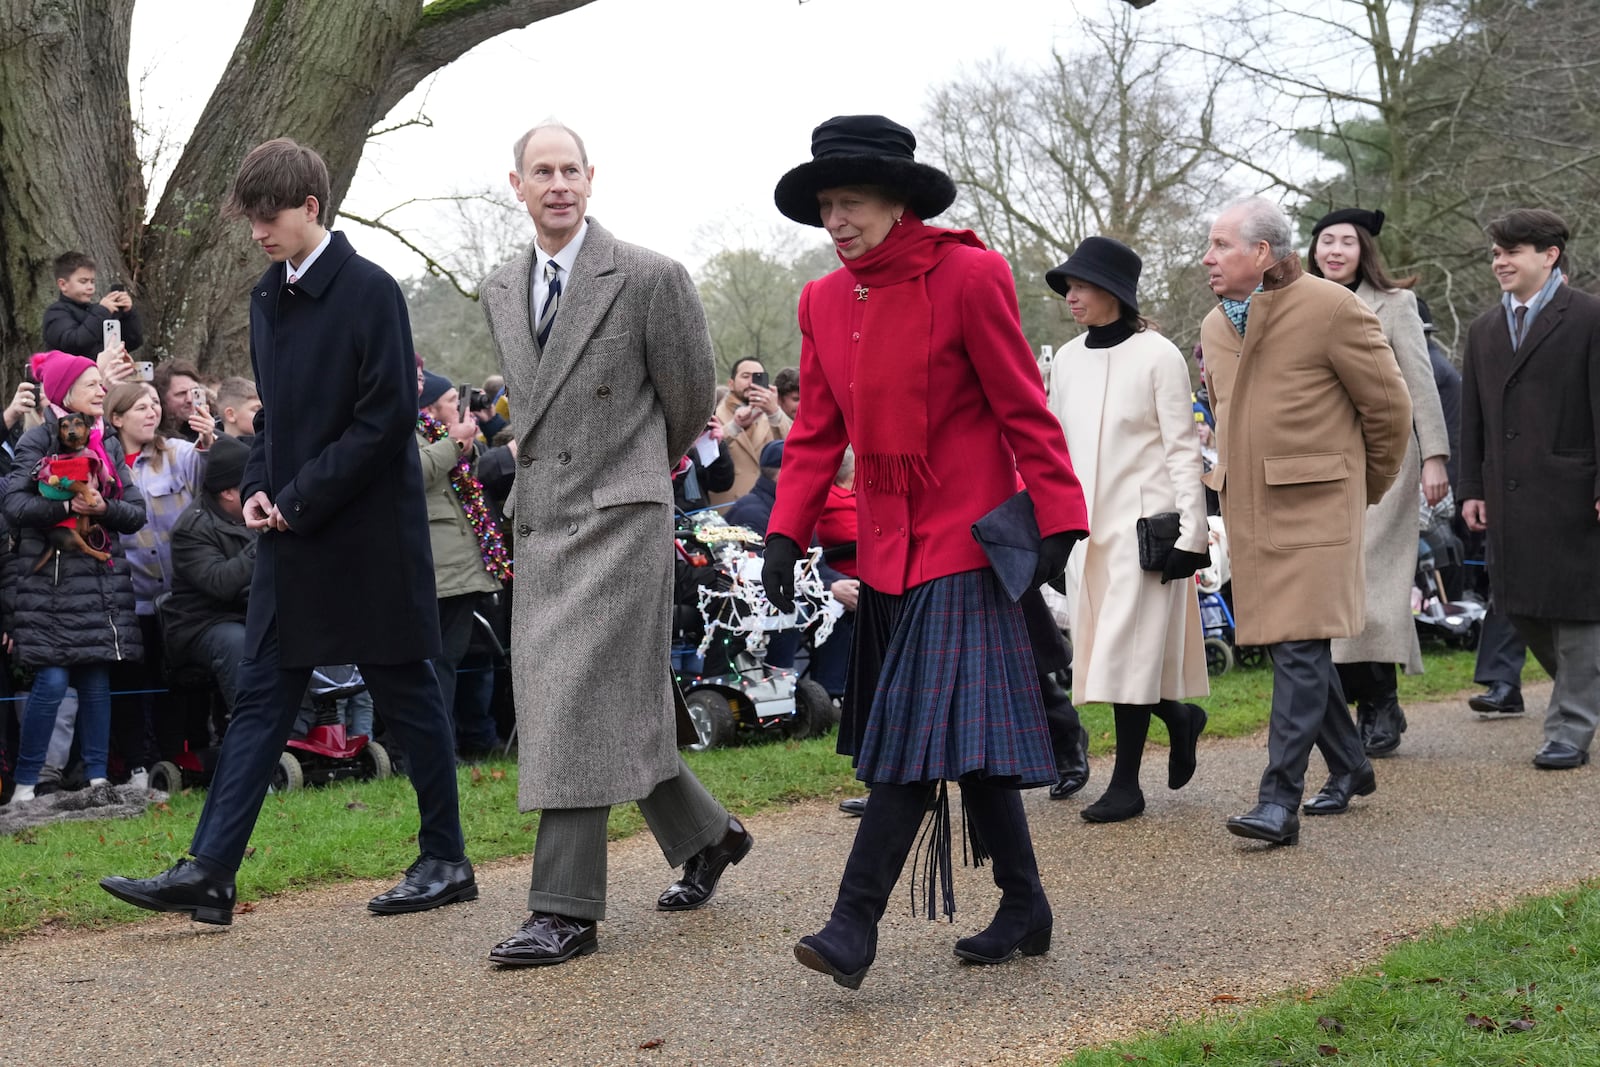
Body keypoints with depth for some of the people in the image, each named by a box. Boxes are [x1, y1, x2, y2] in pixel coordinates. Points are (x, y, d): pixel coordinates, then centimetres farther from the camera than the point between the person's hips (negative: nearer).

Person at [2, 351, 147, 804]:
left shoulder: (109, 444, 13)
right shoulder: (37, 440, -1)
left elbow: (136, 512, 8)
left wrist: (103, 508, -11)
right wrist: (68, 506, -20)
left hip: (101, 578, 5)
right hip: (48, 578, -5)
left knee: (97, 680, 4)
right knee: (52, 680, -9)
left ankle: (97, 778, 11)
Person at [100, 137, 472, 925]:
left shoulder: (369, 292, -12)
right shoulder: (267, 299, 12)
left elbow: (388, 417, -16)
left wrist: (301, 499, -16)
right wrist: (258, 488, 3)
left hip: (370, 535, -7)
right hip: (292, 537, 7)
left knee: (405, 696, 4)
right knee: (260, 698, 4)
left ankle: (445, 861, 17)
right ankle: (208, 873, 3)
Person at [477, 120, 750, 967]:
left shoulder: (650, 278, -8)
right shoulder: (500, 293, 12)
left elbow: (691, 396, 4)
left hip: (619, 518, -6)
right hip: (541, 523, 7)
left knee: (581, 703, -11)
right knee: (620, 705, 12)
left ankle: (567, 910, -7)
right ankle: (705, 835, 32)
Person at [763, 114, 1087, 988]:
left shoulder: (968, 275, -10)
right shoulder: (824, 301, 8)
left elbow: (1023, 409, -9)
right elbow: (817, 430, 11)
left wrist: (1058, 521, -12)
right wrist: (785, 533, 1)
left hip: (961, 541, -6)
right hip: (886, 547, 7)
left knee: (923, 728, -11)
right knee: (963, 736, 11)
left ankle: (855, 925, -12)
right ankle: (1022, 911, 21)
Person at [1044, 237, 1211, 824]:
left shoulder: (1158, 356, -7)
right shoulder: (1067, 359, 9)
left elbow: (1183, 449, -7)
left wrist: (1190, 531, -13)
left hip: (1145, 521, -6)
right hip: (1087, 524, 6)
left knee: (1128, 649, -6)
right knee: (1102, 647, 6)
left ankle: (1125, 784, 3)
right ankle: (1180, 716, 33)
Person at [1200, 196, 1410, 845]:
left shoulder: (1331, 308, -9)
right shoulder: (1214, 327, 13)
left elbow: (1388, 404, -2)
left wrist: (1367, 486, 8)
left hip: (1314, 505, -7)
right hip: (1248, 509, 7)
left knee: (1300, 647, -11)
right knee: (1290, 644, 12)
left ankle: (1280, 802, -13)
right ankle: (1350, 771, 29)